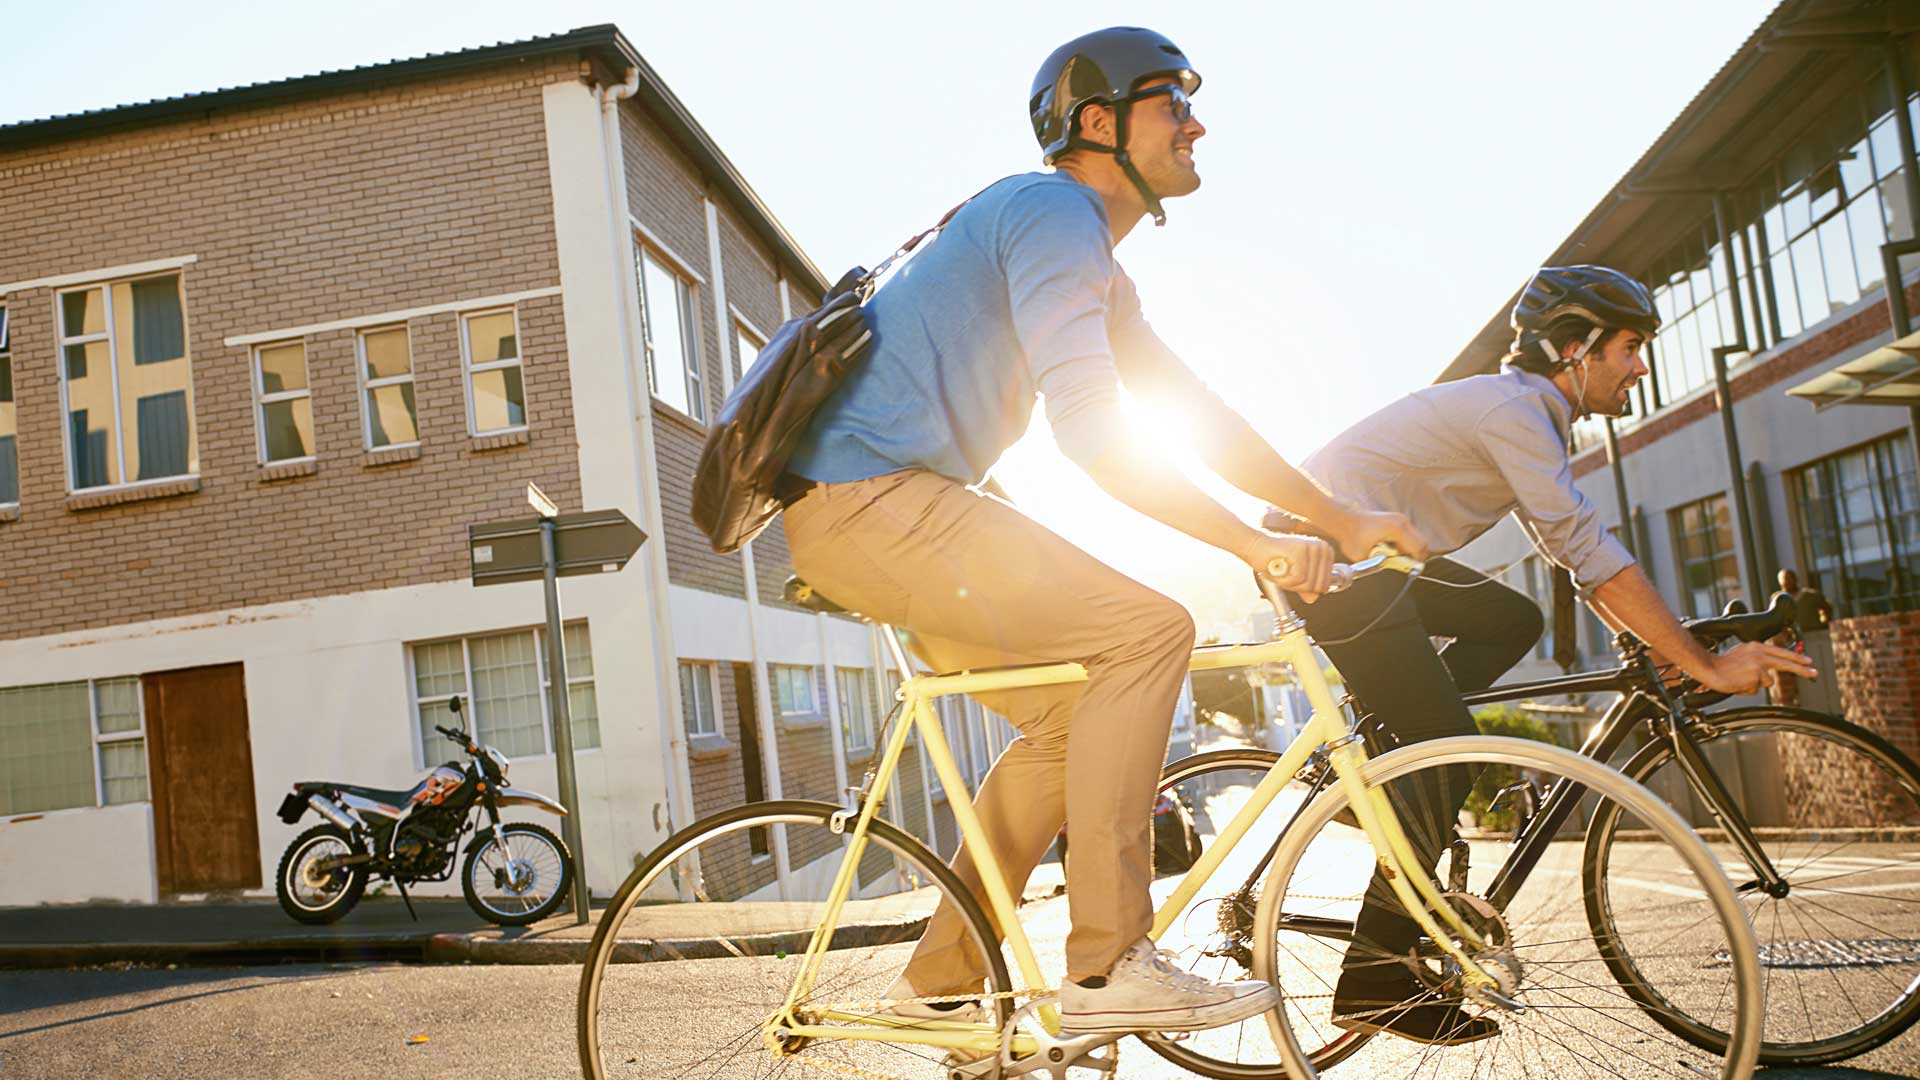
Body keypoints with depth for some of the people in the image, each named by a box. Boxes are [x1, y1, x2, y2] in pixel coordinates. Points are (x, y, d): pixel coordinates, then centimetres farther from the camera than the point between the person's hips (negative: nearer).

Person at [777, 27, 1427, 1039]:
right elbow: (1089, 430, -21)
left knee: (1071, 713, 12)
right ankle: (1106, 967, -12)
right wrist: (1253, 540, -17)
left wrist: (1342, 519, 19)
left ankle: (942, 976, 18)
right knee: (1146, 628, -16)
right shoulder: (1052, 212, -10)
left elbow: (1197, 413, 22)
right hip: (870, 500, -10)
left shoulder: (1096, 265, 22)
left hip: (866, 509, 10)